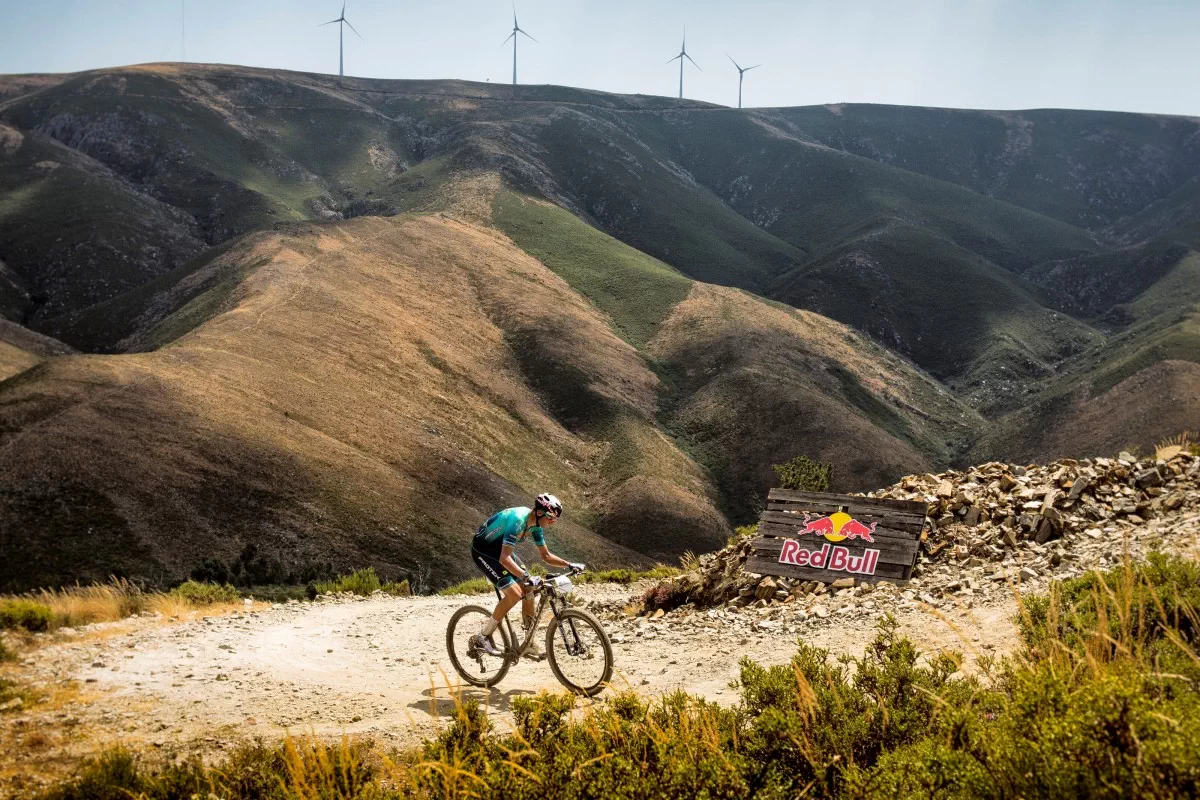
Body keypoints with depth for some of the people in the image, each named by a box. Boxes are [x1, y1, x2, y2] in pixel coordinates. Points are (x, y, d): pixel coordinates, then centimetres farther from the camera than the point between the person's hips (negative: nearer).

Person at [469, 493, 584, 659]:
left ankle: (530, 645, 9)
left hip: (499, 549, 9)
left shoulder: (536, 525, -4)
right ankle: (482, 637, -10)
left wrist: (569, 565, -5)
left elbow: (546, 556, 8)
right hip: (483, 551, -9)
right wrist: (526, 577, -49)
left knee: (528, 590, 0)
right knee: (514, 593, -20)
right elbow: (505, 558, -40)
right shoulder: (518, 520, -32)